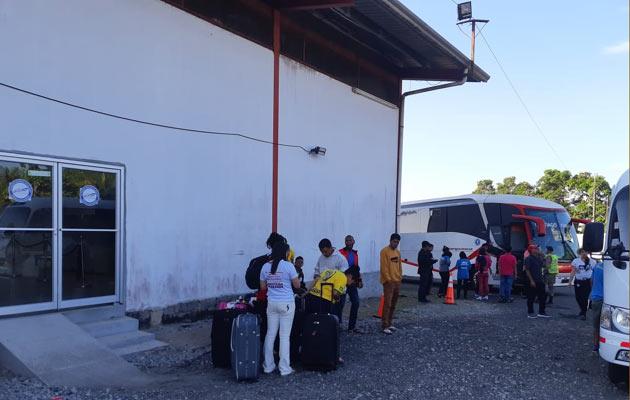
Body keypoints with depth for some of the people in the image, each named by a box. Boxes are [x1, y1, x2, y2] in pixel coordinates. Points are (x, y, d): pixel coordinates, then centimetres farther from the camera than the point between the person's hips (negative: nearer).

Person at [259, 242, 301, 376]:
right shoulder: (288, 266, -10)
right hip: (286, 304, -4)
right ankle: (284, 368, 6)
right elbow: (297, 285, -6)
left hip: (271, 303, 4)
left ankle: (268, 366, 18)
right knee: (285, 336, 1)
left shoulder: (265, 267, 4)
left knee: (270, 334, 11)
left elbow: (262, 287, 9)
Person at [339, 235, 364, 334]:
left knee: (356, 302, 6)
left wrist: (359, 280, 14)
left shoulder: (355, 254, 15)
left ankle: (352, 326, 17)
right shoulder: (340, 253, -7)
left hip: (352, 282, 7)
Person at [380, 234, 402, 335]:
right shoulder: (385, 251, -10)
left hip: (397, 281, 8)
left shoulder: (398, 252, 14)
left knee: (393, 305, 12)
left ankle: (389, 323, 21)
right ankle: (385, 326, -9)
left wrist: (400, 277, 11)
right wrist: (388, 279, -15)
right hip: (389, 282, -8)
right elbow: (384, 267, -14)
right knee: (387, 304, -10)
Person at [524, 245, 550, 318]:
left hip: (540, 281, 8)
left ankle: (541, 313, 19)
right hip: (532, 282, -8)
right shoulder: (529, 259, -11)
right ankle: (530, 313, 10)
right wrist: (531, 280, -20)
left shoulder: (540, 258, 12)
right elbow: (527, 270, -15)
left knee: (543, 297, 9)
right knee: (531, 298, 1)